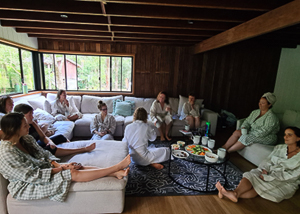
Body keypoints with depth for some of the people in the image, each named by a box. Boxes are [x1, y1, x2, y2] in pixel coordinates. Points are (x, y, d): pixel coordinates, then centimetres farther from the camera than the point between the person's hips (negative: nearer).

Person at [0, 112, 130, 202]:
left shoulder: (26, 139, -2)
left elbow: (43, 154, 7)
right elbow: (32, 176, -25)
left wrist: (56, 165, -11)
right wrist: (60, 169, -21)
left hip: (41, 168, 8)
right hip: (25, 185, -7)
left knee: (78, 167, -15)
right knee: (73, 174, -23)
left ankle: (116, 173, -20)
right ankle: (118, 167, -23)